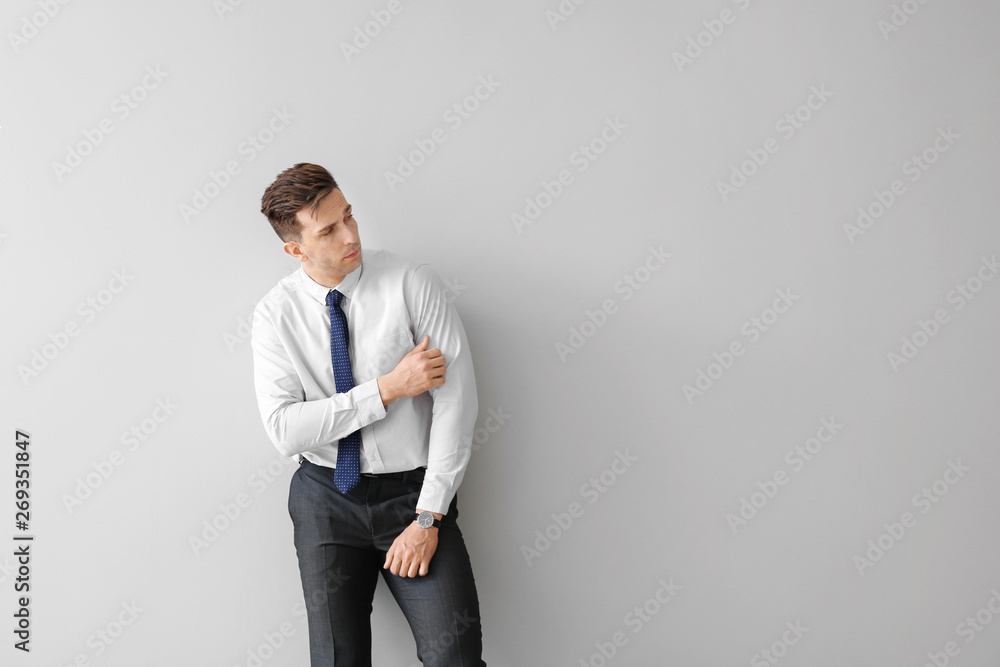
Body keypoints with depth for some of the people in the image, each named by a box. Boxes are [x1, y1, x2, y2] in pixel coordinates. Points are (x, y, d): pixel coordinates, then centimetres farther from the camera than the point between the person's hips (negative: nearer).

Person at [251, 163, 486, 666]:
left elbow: (456, 402, -13)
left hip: (413, 494, -1)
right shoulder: (276, 313, -3)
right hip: (327, 500, 2)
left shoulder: (412, 284, -9)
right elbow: (284, 429, -12)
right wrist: (388, 388, -18)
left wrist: (428, 517, -15)